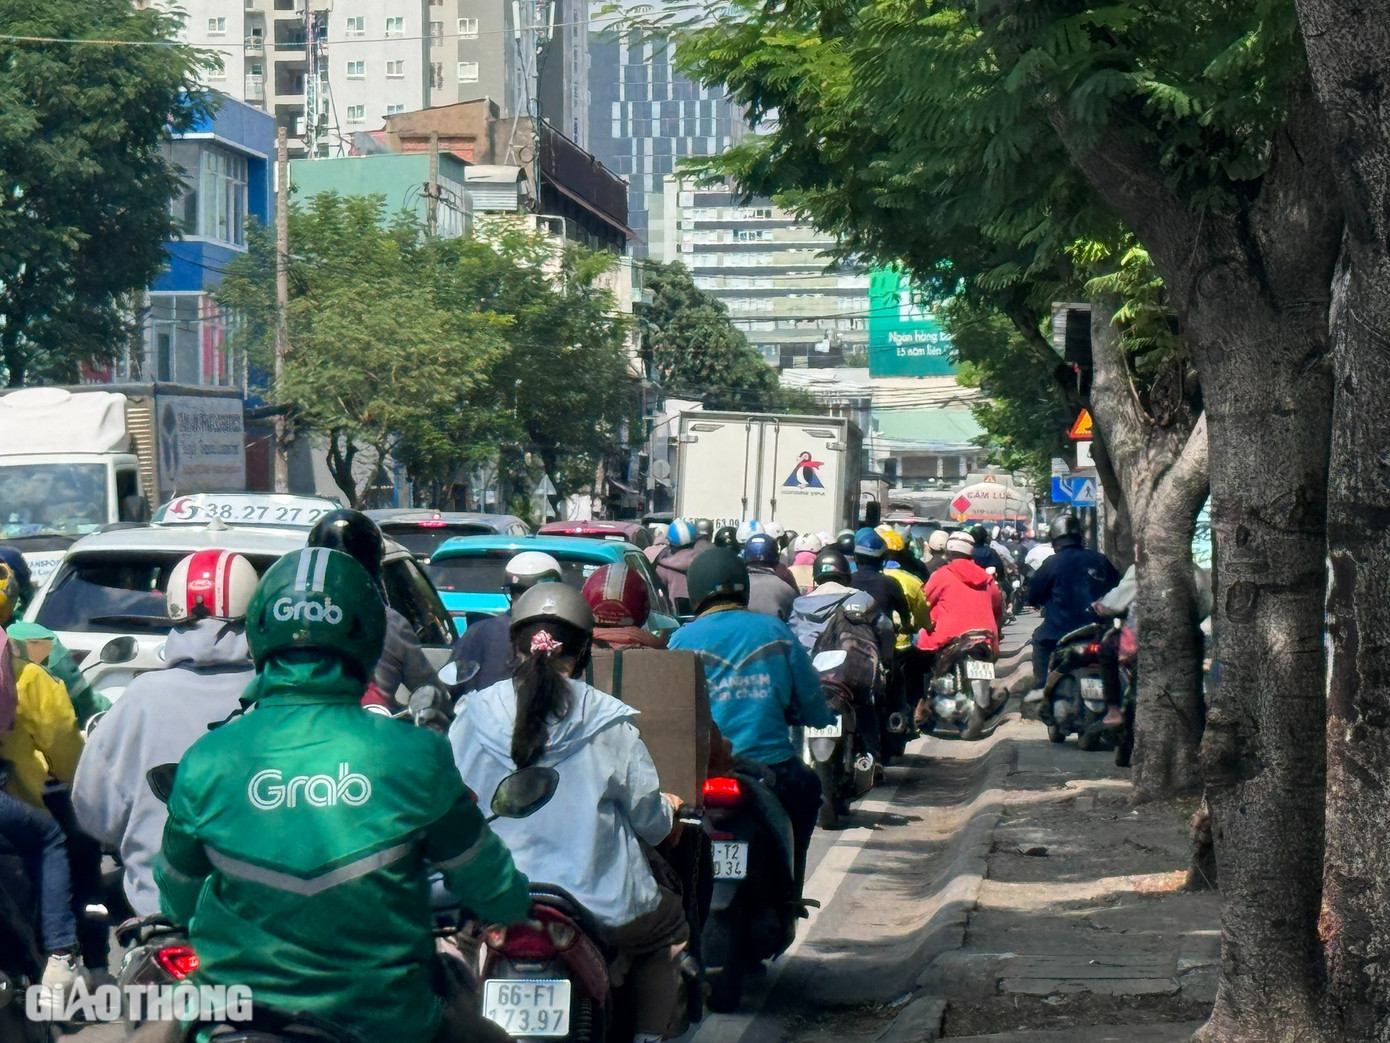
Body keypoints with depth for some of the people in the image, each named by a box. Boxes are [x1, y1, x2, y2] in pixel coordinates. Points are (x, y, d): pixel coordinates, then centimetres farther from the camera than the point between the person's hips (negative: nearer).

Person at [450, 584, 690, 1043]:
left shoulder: (474, 714, -3)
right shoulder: (608, 724, -7)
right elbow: (651, 819, 0)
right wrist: (670, 812, 24)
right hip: (599, 905, -2)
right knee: (672, 924, 27)